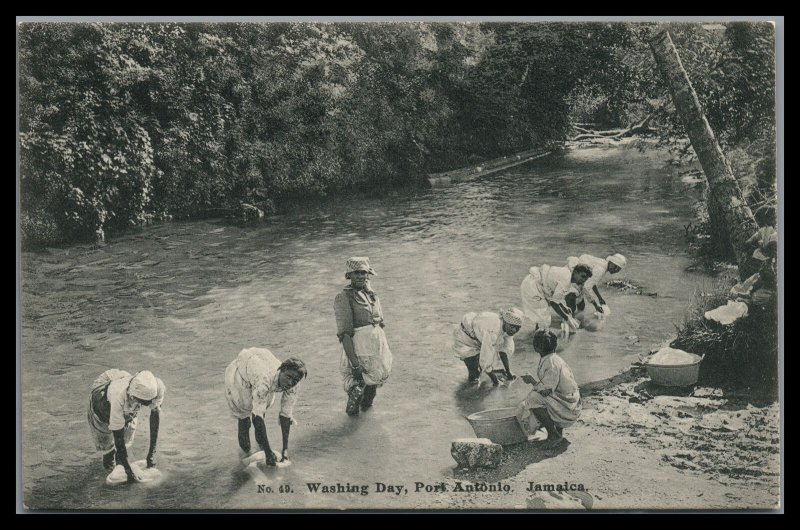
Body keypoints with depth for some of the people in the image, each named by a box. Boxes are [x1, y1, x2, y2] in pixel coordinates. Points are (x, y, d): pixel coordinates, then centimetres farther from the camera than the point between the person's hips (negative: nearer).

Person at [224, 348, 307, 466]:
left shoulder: (291, 387, -26)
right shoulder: (264, 381, -46)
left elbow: (286, 415, -18)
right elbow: (257, 416, -44)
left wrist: (285, 449, -21)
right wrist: (268, 452, -42)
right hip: (239, 371, -5)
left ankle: (260, 441, 28)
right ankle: (245, 449, 17)